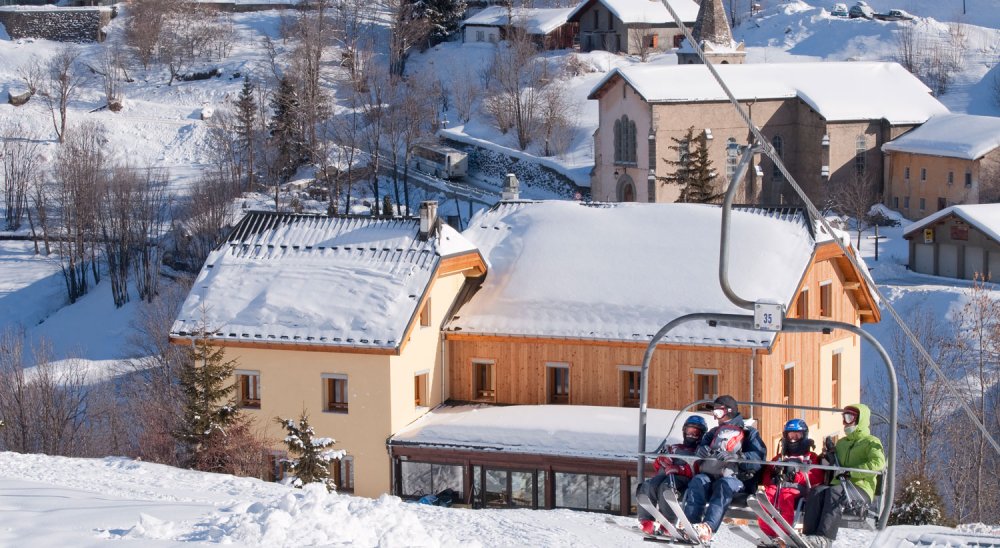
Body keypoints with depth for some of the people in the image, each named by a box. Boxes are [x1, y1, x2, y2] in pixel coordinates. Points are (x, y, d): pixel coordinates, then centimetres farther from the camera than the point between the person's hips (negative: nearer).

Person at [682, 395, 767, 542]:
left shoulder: (749, 433, 13)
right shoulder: (714, 432, 30)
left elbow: (758, 457, -4)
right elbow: (702, 446, 15)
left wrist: (734, 457, -20)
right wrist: (703, 450, -11)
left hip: (737, 478, -4)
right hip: (711, 474, 4)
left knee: (724, 485, -38)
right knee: (698, 481, -30)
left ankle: (708, 527, -61)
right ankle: (689, 523, -50)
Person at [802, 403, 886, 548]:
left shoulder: (871, 442, 7)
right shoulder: (841, 443, 31)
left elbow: (878, 463, -13)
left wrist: (851, 472, -19)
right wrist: (828, 458, 14)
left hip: (861, 488, -6)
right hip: (839, 484, 6)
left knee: (835, 492, -38)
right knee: (817, 491, -27)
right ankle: (809, 535, -42)